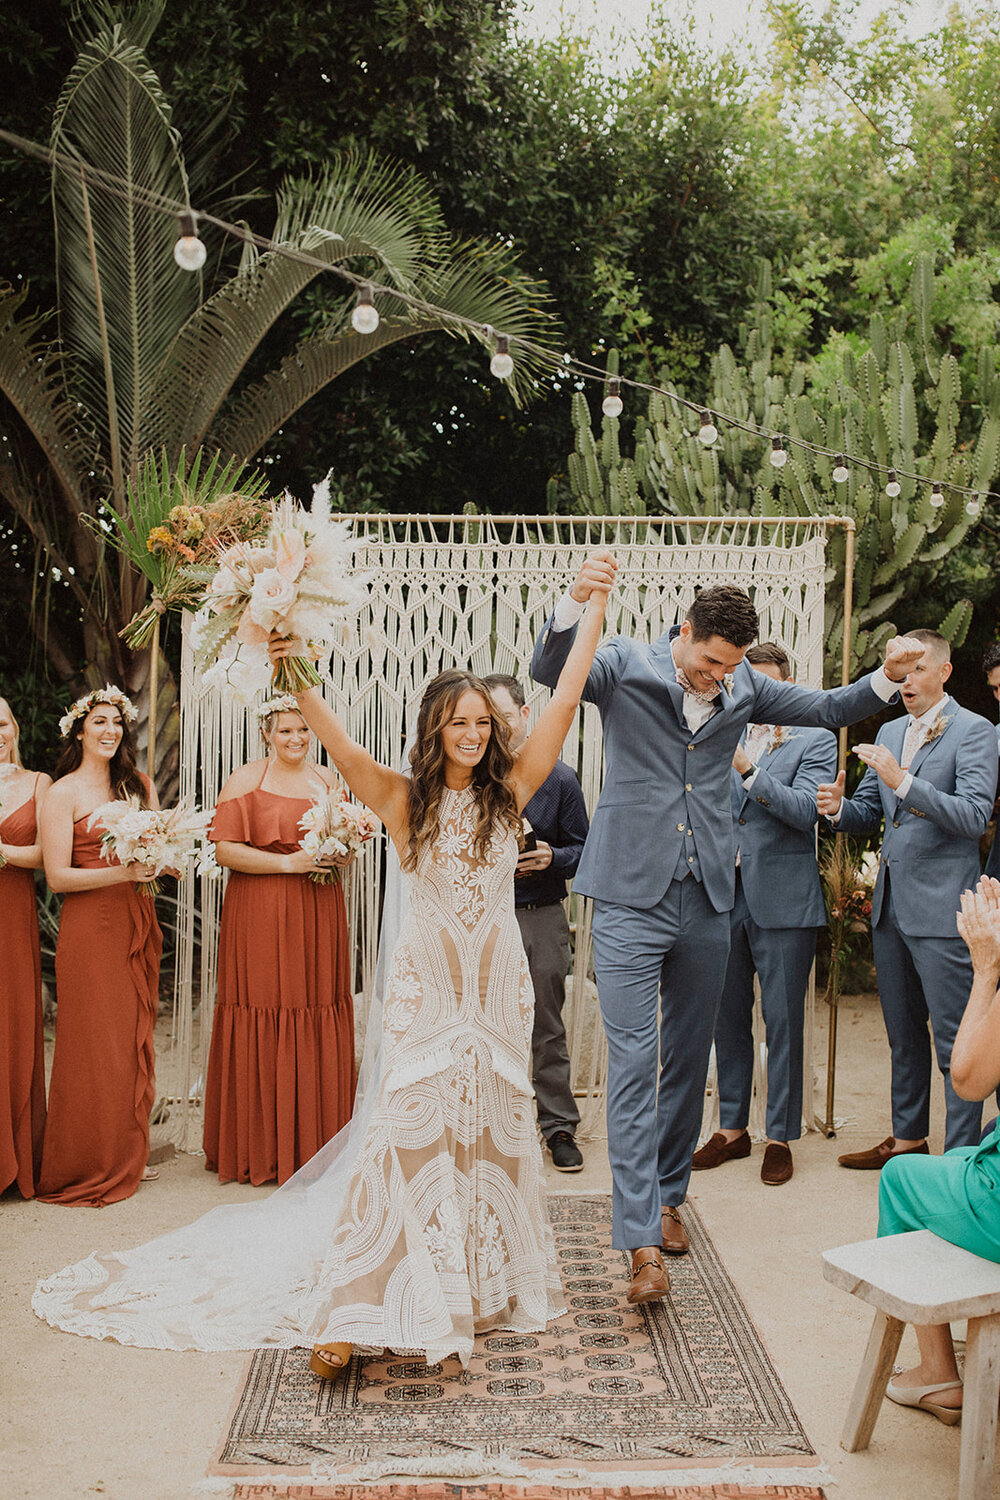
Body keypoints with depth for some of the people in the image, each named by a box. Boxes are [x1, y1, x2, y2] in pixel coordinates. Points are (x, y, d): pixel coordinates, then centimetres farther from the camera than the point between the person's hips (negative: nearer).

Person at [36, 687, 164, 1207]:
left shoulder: (138, 785, 13)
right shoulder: (62, 793, -4)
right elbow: (57, 876, -10)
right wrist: (123, 872, -19)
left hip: (136, 924, 5)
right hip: (89, 928, -5)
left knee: (134, 1037, 8)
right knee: (93, 1042, -1)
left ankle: (127, 1155, 19)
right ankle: (89, 1166, 11)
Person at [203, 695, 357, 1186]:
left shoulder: (327, 779, 14)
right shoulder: (246, 779, 0)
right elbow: (225, 849, -8)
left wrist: (342, 855, -1)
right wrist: (288, 862, -15)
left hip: (319, 912, 4)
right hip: (259, 916, -4)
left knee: (319, 1024, 3)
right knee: (264, 1023, -4)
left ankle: (315, 1143, 12)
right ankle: (262, 1149, 6)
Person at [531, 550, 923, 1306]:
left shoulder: (745, 687, 7)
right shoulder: (625, 664, -5)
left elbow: (829, 708, 16)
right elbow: (549, 669, -22)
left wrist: (889, 675, -1)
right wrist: (576, 600, -40)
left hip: (707, 901, 5)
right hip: (632, 895, -4)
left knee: (690, 1059, 13)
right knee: (634, 1059, -8)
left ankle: (668, 1195, 31)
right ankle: (640, 1236, -8)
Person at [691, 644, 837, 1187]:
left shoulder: (814, 741, 0)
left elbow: (805, 811, -13)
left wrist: (748, 769, -23)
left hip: (783, 902, -4)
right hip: (727, 897, 5)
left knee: (783, 1023, 1)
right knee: (727, 1018, 11)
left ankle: (780, 1137, 13)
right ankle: (732, 1128, 24)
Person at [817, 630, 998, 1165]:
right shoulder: (889, 732, 15)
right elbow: (870, 812, 19)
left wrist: (903, 781, -27)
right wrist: (839, 808, -3)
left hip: (941, 909, -7)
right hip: (890, 905, 8)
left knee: (954, 1041, -3)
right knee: (903, 1035, 18)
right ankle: (908, 1135, 31)